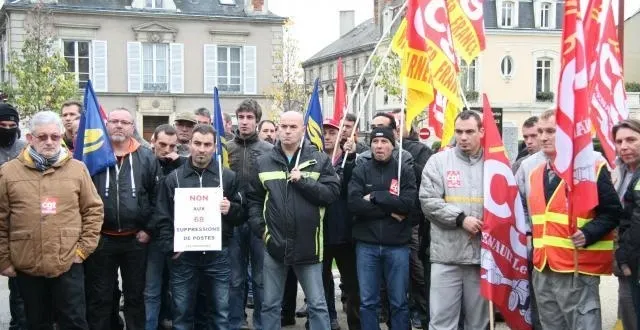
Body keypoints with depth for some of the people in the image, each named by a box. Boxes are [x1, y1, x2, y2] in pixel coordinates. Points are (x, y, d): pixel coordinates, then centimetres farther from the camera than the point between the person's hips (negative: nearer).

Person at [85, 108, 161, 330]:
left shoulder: (146, 158, 2)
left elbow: (157, 197, 2)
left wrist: (149, 229, -3)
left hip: (136, 239, 1)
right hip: (100, 239, 0)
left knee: (136, 296, 12)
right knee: (99, 298, 9)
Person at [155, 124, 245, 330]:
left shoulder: (228, 177, 5)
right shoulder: (174, 178, 5)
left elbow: (242, 215, 8)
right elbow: (162, 218, 4)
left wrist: (231, 209, -14)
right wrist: (170, 247, -8)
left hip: (217, 255, 0)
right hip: (183, 256, 0)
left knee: (221, 312, 6)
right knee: (182, 312, 9)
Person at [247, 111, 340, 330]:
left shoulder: (320, 160, 0)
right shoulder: (264, 162, 7)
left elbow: (332, 192, -9)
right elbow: (253, 198, 10)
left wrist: (303, 181, -16)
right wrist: (259, 227, -2)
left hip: (308, 244, -2)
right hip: (274, 243, 2)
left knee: (317, 304, 6)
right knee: (270, 304, 12)